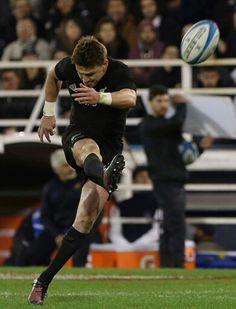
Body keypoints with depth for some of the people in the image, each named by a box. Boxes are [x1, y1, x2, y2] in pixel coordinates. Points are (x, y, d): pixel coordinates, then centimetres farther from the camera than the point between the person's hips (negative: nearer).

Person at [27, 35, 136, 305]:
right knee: (89, 148, -39)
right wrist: (48, 113, 18)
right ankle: (105, 177, -78)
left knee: (87, 217, -14)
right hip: (76, 136, 1)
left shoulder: (119, 72, -18)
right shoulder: (69, 67, -6)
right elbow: (53, 75, 20)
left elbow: (130, 98, -41)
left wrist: (101, 97, -59)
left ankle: (43, 281, -9)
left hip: (110, 146, -1)